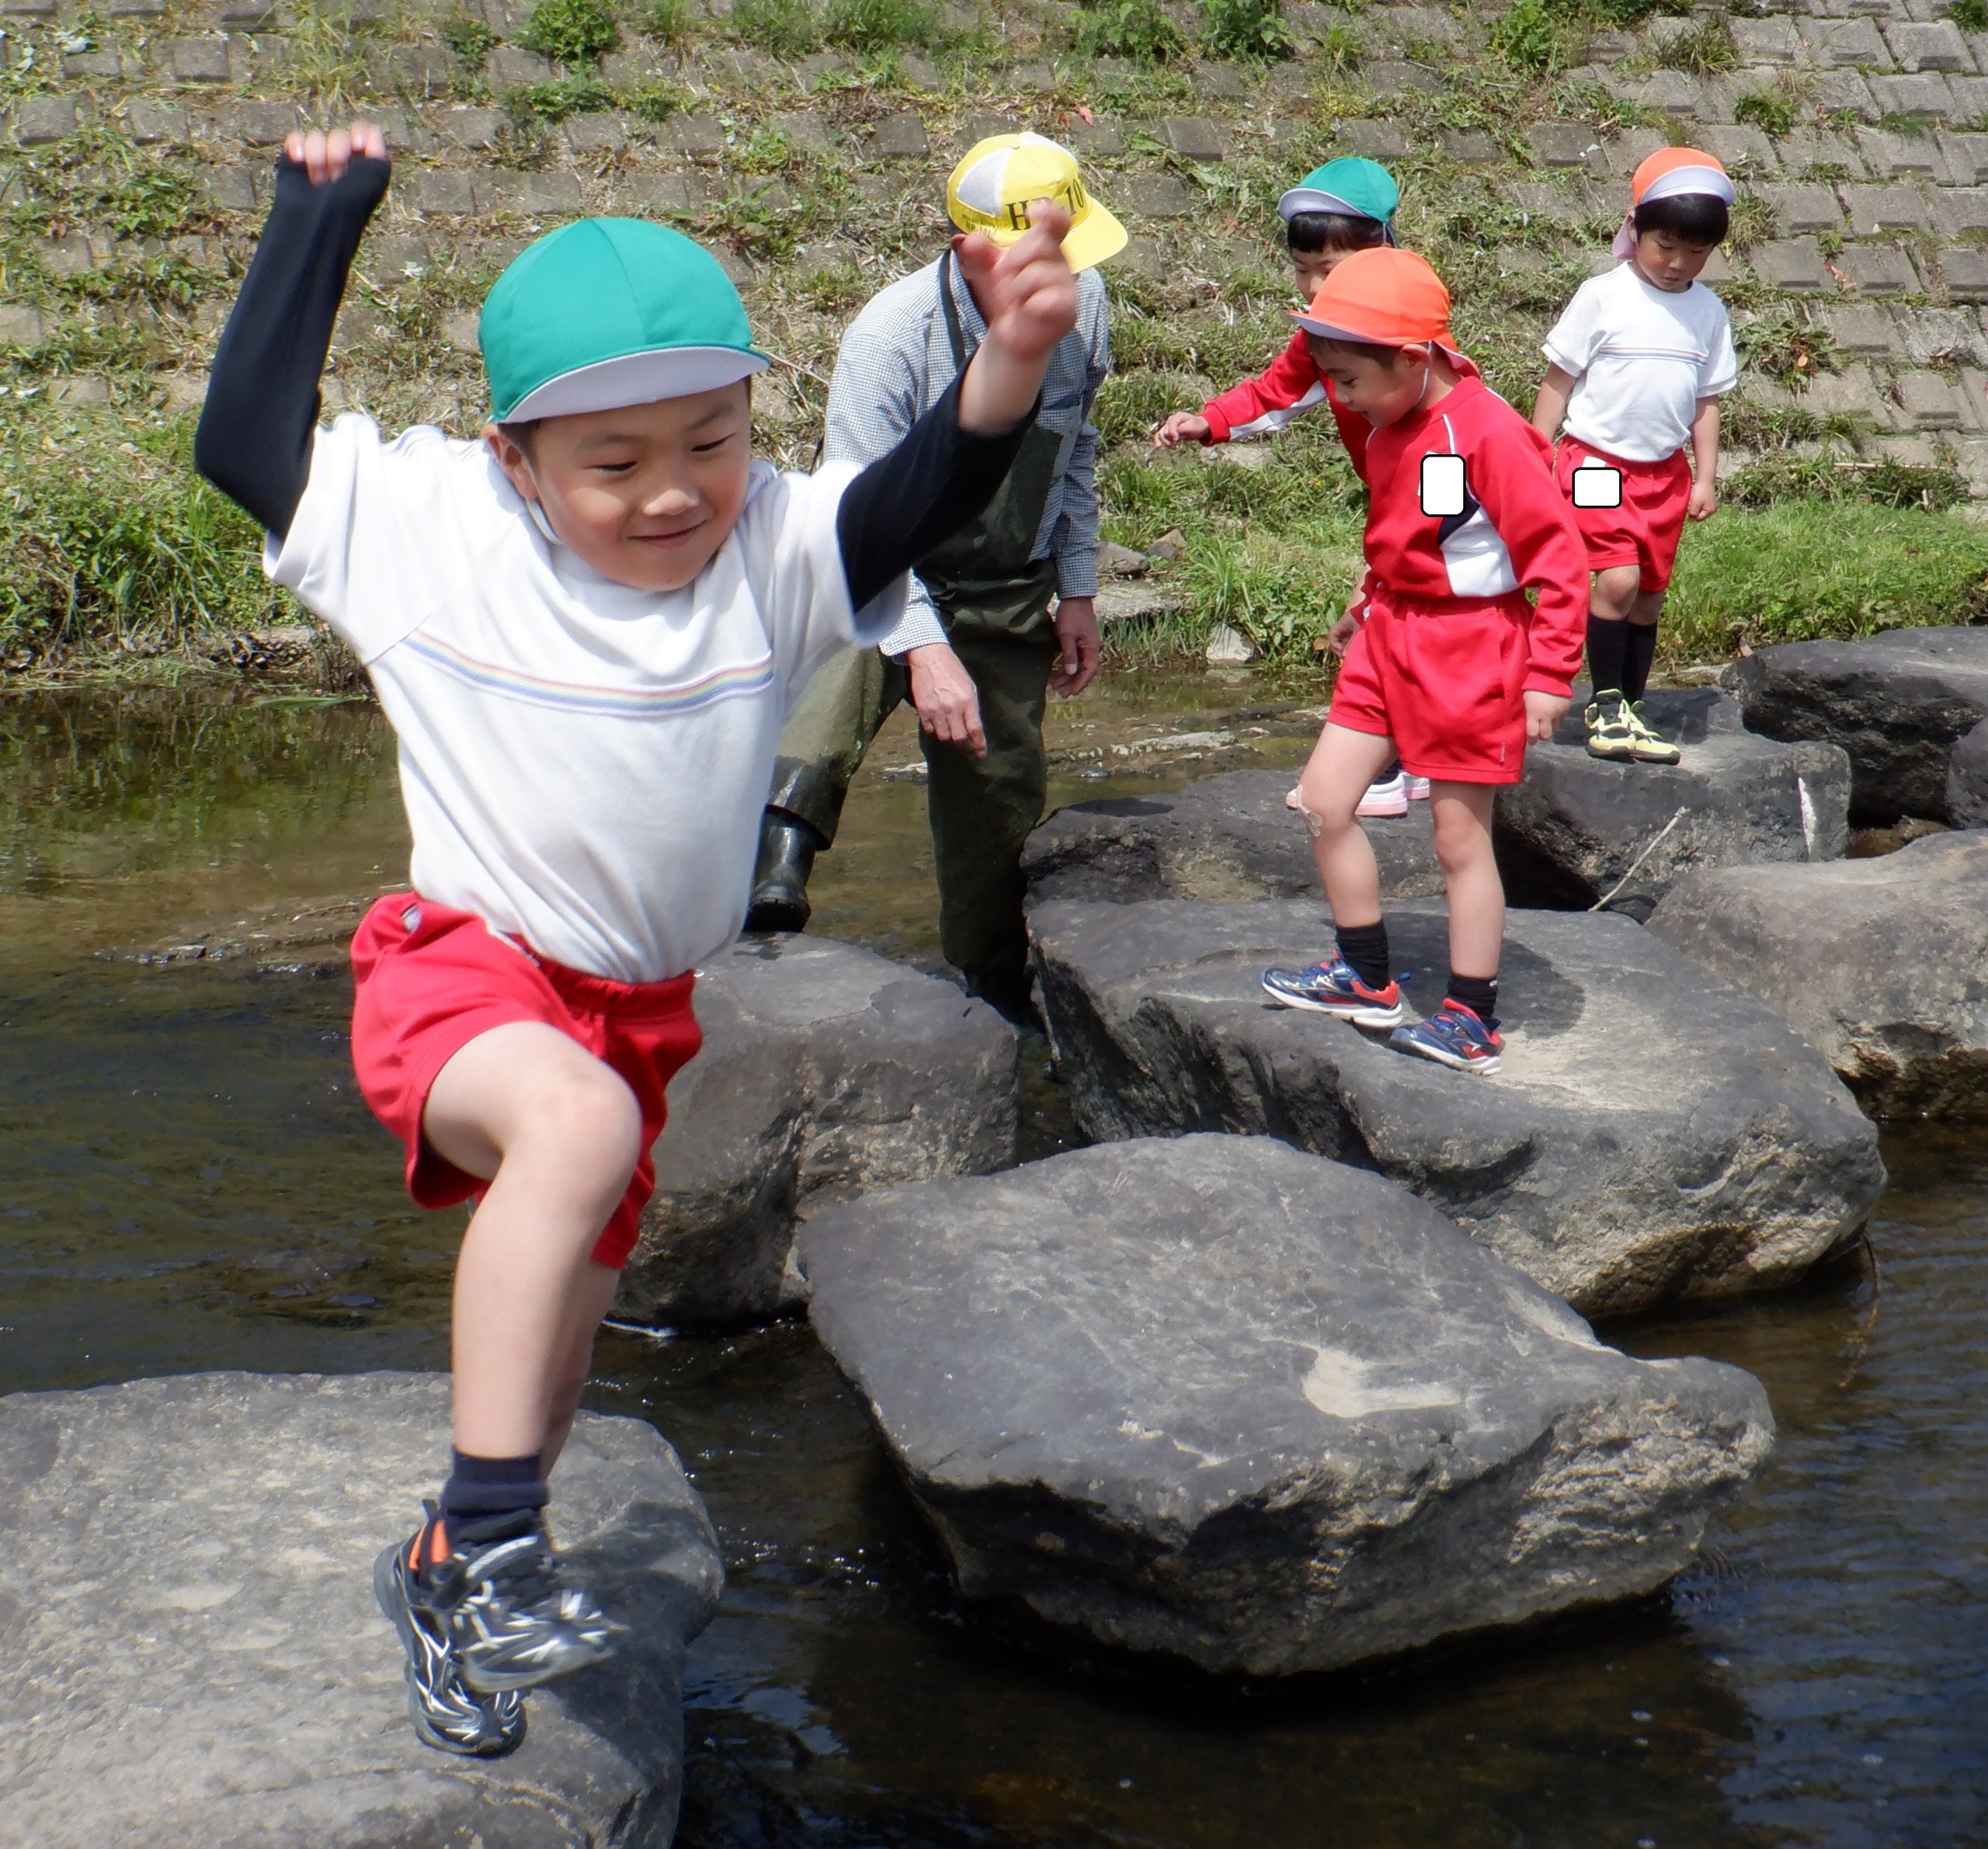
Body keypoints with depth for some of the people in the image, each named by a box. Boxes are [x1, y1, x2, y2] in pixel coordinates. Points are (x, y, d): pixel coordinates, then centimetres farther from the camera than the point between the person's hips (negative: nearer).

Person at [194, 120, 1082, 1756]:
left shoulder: (776, 552, -10)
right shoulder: (425, 527, -10)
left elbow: (924, 498, -27)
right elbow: (245, 442, -7)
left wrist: (1012, 364, -47)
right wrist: (320, 213, -4)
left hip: (637, 1008, 5)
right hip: (459, 968, -4)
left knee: (556, 1337, 18)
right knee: (578, 1120, -38)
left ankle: (447, 1576, 47)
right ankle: (493, 1540, -31)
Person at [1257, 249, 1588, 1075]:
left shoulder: (1487, 432, -21)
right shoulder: (1389, 429, 5)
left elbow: (1557, 554, -20)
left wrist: (1549, 673, -21)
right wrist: (1370, 606, 24)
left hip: (1471, 650, -8)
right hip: (1392, 635, 8)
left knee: (1460, 837, 0)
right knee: (1322, 801, 6)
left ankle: (1473, 1021, 13)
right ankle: (1366, 978, 21)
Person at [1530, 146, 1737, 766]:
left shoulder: (1708, 312, 6)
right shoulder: (1603, 297, -6)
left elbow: (1707, 401, 13)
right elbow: (1558, 381, -3)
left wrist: (1705, 477, 6)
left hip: (1665, 471, 5)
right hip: (1597, 460, -5)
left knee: (1650, 595, 8)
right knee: (1618, 580, -18)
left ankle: (1630, 710, 18)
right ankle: (1605, 705, -6)